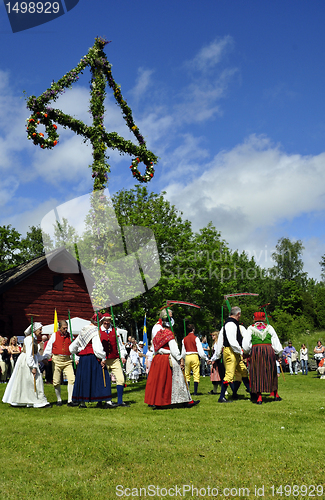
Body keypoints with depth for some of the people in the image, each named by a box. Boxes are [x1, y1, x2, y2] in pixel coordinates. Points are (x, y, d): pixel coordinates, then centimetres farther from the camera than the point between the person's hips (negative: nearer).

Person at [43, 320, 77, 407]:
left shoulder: (69, 335, 7)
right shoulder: (54, 335, 1)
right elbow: (48, 347, 5)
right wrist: (45, 358, -3)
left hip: (67, 360, 1)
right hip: (57, 360, -1)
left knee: (72, 379, -11)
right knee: (56, 381, 4)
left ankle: (70, 400, -5)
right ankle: (59, 400, 23)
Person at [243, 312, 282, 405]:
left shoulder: (251, 328, 10)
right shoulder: (269, 328, 14)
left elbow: (245, 345, 7)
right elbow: (276, 342, 13)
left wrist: (247, 352, 24)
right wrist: (279, 354, 20)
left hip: (256, 350, -1)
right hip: (269, 350, 2)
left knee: (257, 373, 2)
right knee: (271, 373, 14)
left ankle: (259, 398, -2)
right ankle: (275, 395, 22)